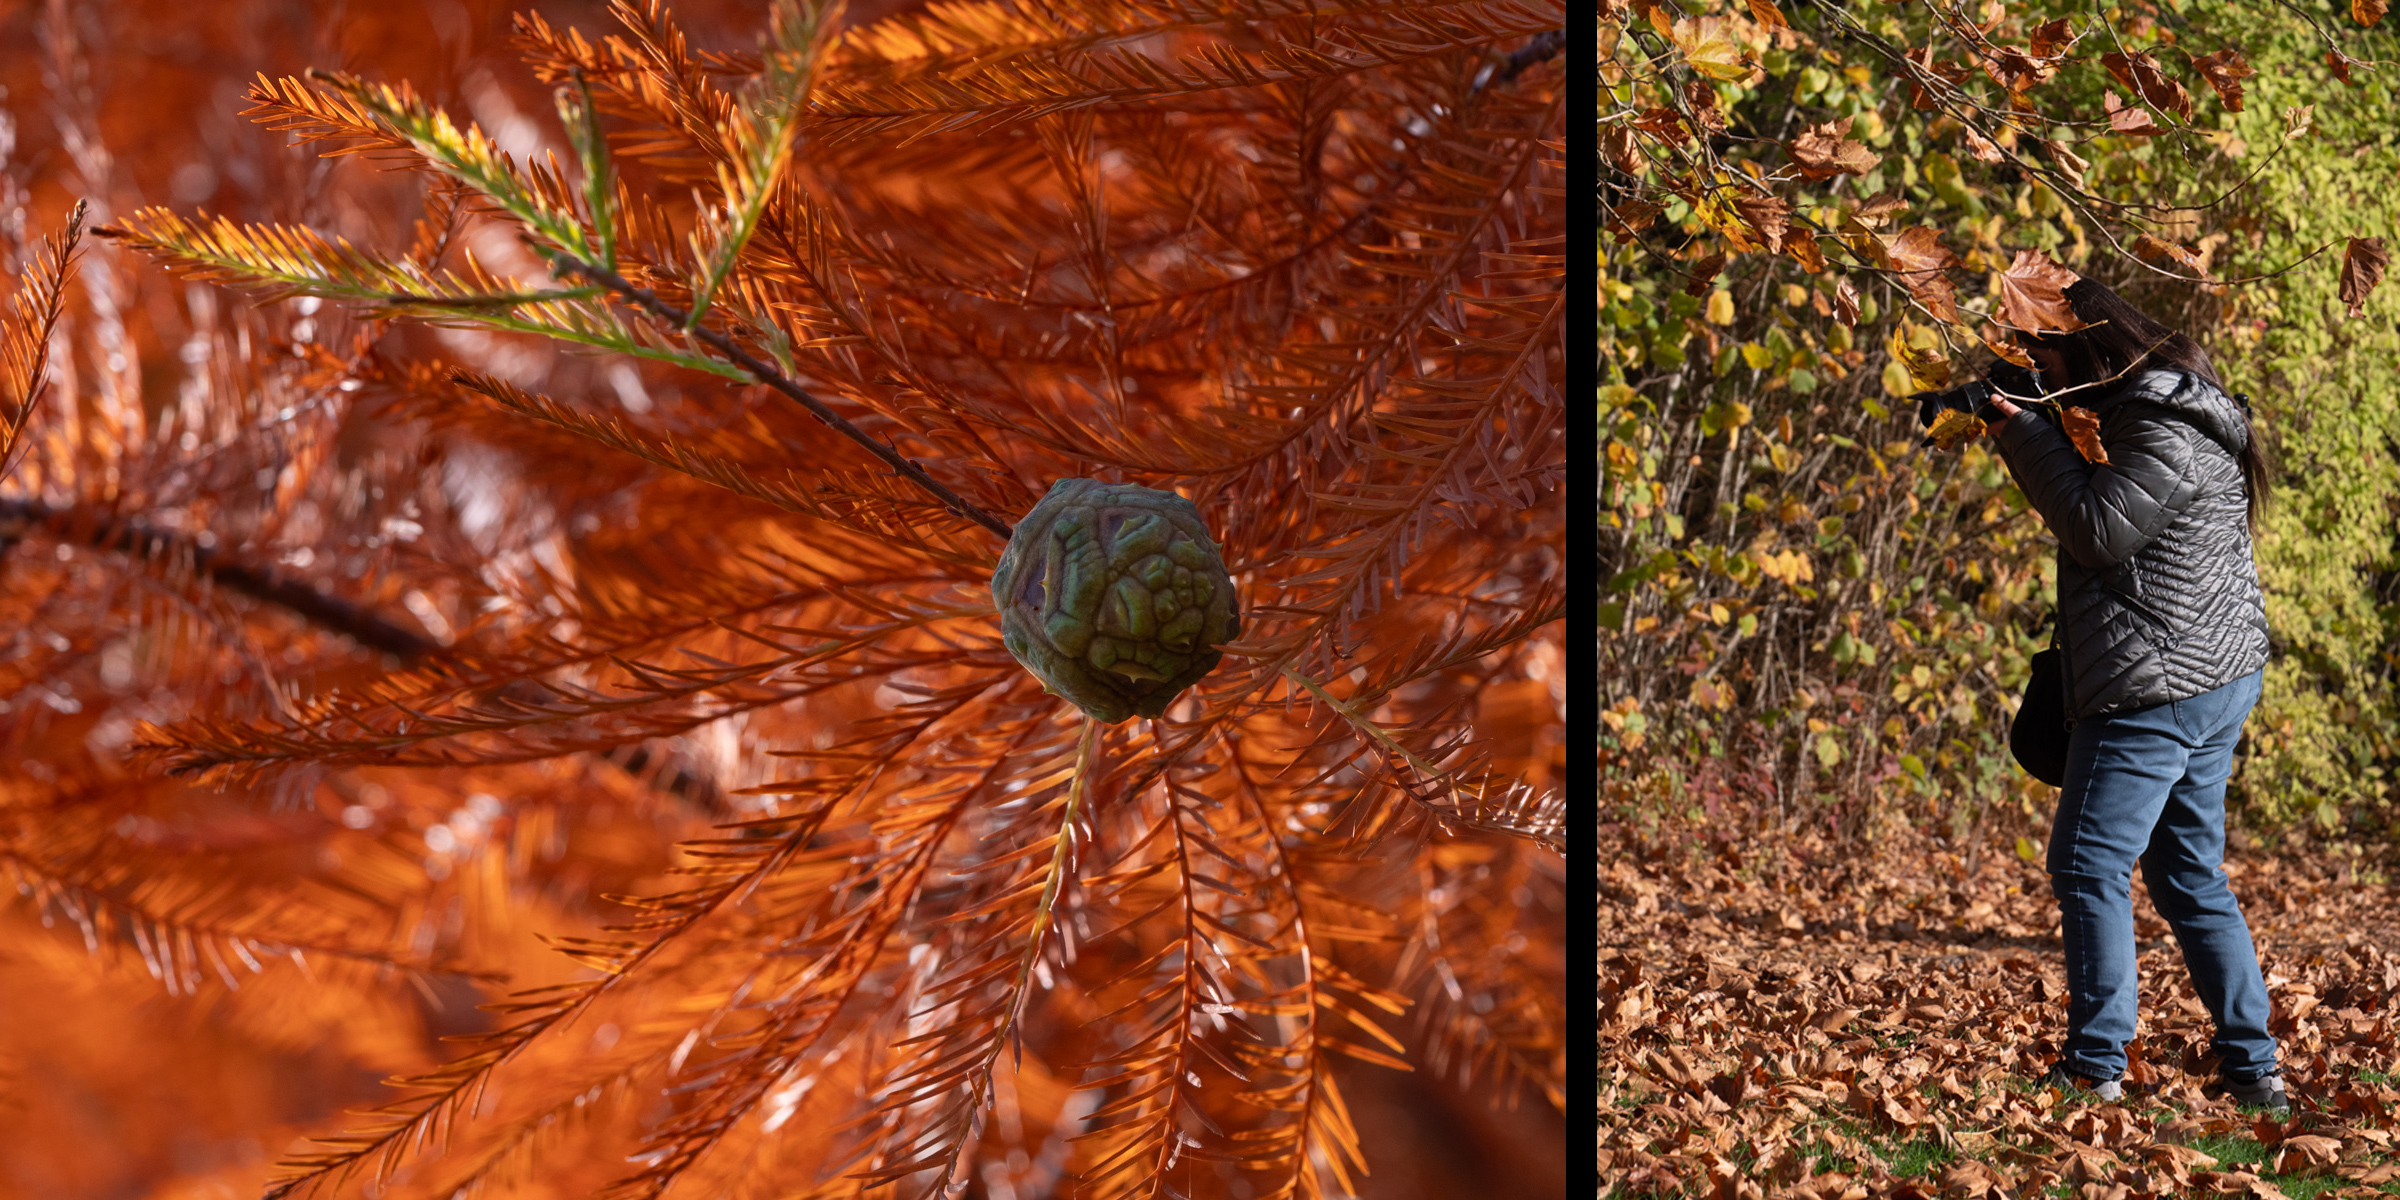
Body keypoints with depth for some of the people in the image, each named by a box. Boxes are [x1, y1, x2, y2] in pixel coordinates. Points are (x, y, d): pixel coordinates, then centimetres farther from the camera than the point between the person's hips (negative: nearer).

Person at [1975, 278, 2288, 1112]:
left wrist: (2027, 436, -13)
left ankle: (2095, 1067, -4)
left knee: (2089, 866, -6)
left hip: (2159, 687, -11)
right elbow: (2095, 516, 21)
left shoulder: (2167, 431, -16)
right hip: (2215, 680, 11)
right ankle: (2252, 1070, 16)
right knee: (2191, 875, 14)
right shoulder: (2155, 412, 16)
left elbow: (2100, 531, -19)